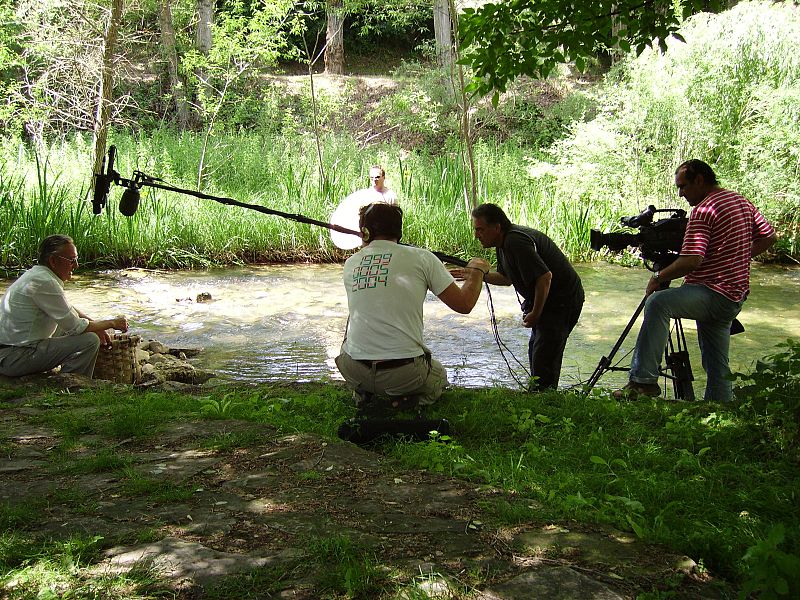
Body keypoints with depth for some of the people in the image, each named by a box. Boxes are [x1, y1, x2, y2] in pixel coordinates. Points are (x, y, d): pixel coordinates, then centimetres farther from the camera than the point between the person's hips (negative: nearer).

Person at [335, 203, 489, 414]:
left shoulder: (350, 264, 7)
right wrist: (477, 270, 20)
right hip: (404, 375, -3)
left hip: (355, 372, 3)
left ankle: (364, 393, 8)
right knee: (439, 377, 31)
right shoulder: (421, 258, -4)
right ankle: (397, 401, -1)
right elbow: (463, 305, 0)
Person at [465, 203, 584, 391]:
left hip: (562, 300, -11)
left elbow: (545, 276, -30)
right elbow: (506, 278, 19)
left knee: (544, 359, -13)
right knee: (535, 350, 21)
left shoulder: (515, 241, -26)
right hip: (545, 300, 11)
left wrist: (535, 314, -20)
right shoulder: (504, 242, 7)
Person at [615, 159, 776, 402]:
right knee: (717, 366, 16)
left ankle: (644, 381, -37)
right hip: (735, 297, 10)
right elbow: (769, 237, 23)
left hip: (714, 295, -10)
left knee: (657, 303, -29)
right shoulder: (743, 203, 14)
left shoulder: (703, 210, -14)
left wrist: (658, 278, -12)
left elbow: (692, 261, -23)